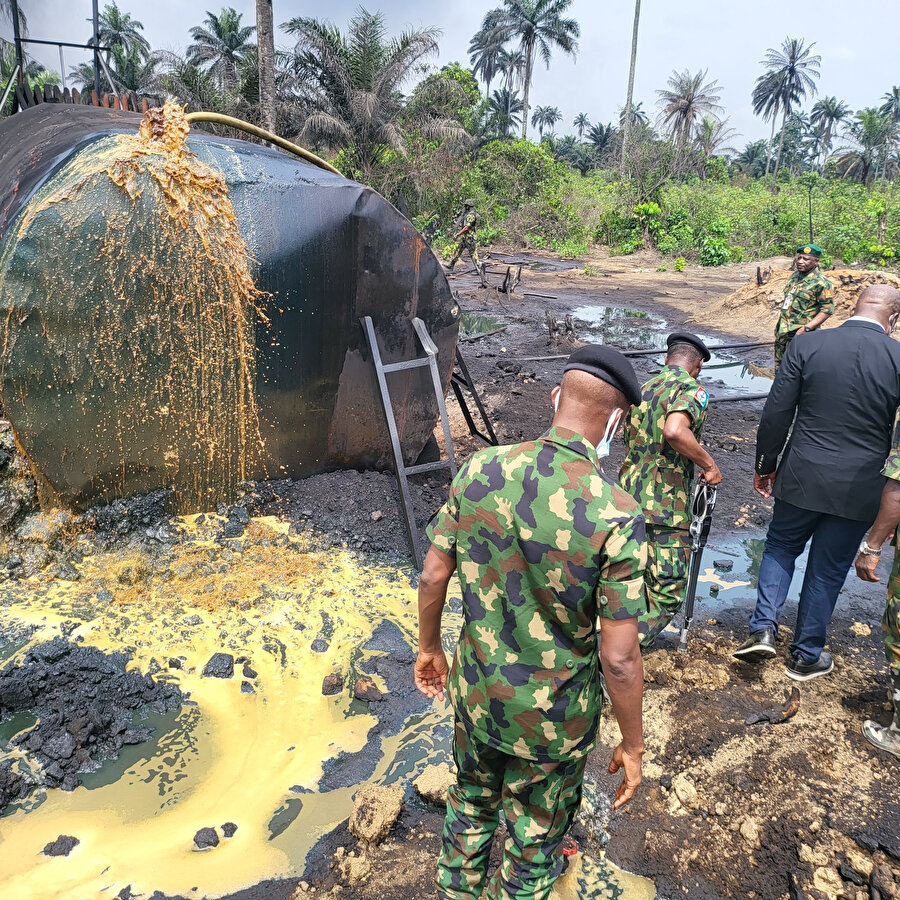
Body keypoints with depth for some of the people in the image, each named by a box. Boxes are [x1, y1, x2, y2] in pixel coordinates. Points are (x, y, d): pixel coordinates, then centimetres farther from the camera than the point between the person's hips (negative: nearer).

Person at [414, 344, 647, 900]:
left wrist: (429, 646, 13)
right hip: (553, 722, -4)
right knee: (534, 844, 23)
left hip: (475, 694, 4)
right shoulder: (616, 516, -27)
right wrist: (633, 745, -4)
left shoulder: (480, 471, -15)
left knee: (471, 807, 31)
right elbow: (618, 658, -21)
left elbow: (433, 575, -5)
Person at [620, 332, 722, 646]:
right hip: (664, 506, -8)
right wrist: (709, 464, -16)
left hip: (628, 498, 9)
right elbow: (675, 431, -28)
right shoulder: (691, 390, -8)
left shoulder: (643, 389, 17)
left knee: (641, 579, 23)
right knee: (667, 596, -4)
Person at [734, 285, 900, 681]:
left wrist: (764, 467, 7)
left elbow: (775, 416, -7)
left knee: (781, 546, 23)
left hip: (803, 478, 0)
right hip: (860, 489, 0)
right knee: (827, 570, 15)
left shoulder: (805, 346, -9)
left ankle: (763, 629, 12)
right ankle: (806, 656, 29)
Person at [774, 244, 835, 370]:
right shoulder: (795, 275, 12)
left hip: (799, 333, -8)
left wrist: (807, 328, -24)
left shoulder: (821, 283, -14)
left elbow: (827, 309, -16)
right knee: (779, 365, 17)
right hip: (782, 331, 8)